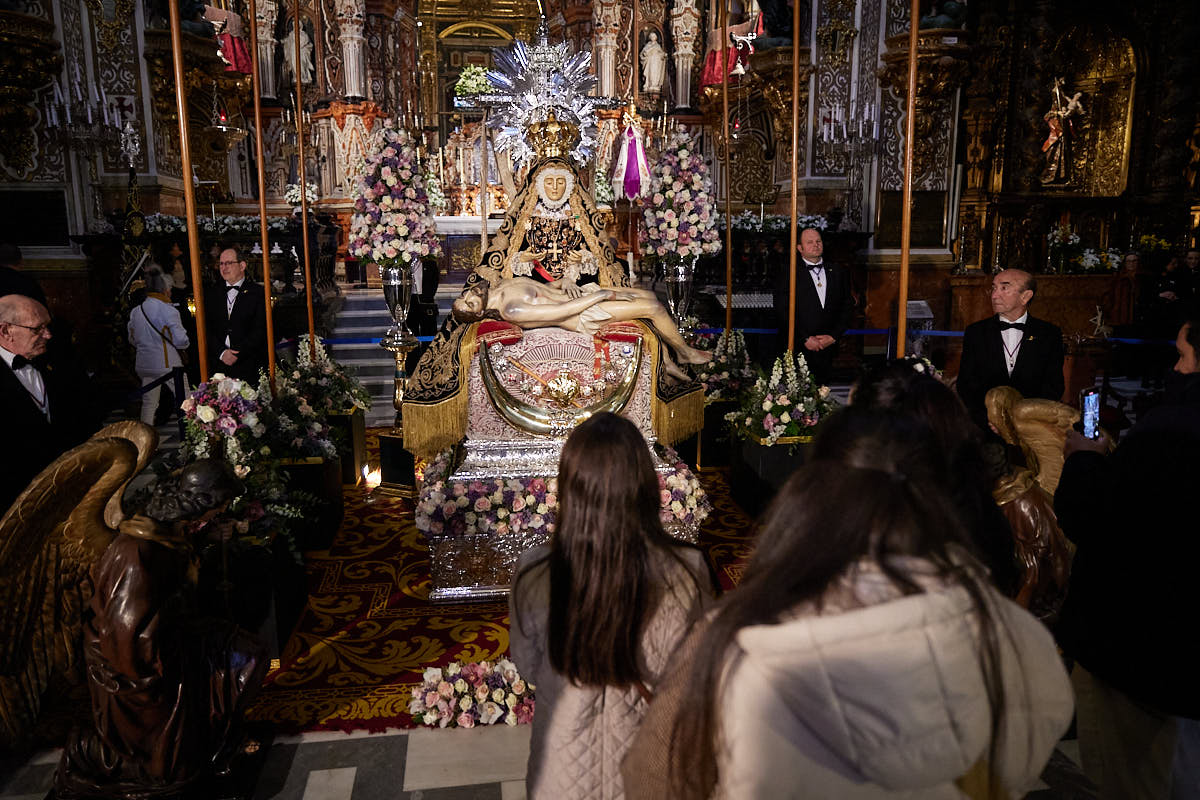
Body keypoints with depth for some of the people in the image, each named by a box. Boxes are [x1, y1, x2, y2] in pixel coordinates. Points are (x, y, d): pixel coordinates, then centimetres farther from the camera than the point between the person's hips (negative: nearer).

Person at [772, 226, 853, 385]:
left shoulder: (838, 273, 13)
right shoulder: (788, 275, 1)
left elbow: (847, 308, 12)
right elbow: (782, 312, -6)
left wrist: (833, 336, -2)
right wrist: (805, 339, -11)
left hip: (828, 348, 3)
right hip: (798, 349, -3)